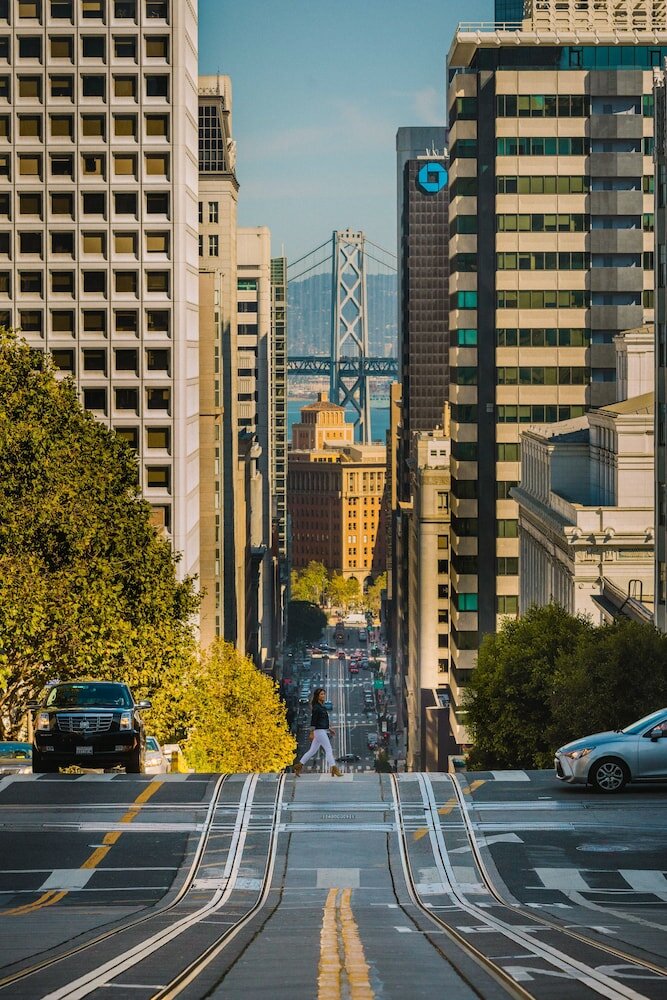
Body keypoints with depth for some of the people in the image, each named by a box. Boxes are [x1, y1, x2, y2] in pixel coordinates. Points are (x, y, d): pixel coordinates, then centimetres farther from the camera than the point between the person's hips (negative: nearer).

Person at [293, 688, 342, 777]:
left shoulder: (321, 706, 16)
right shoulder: (316, 707, -12)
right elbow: (313, 720, -17)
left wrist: (329, 729, 22)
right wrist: (312, 732, -21)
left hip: (323, 731, 10)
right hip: (319, 731, -10)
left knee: (312, 751, 13)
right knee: (329, 749, -10)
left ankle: (299, 766, 18)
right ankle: (333, 769, -11)